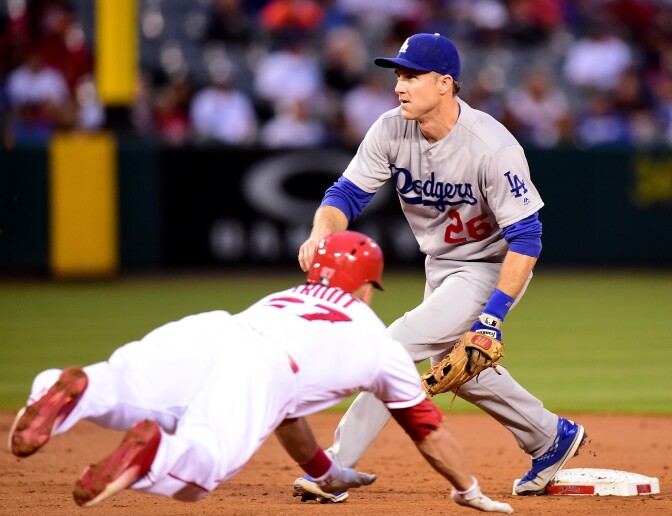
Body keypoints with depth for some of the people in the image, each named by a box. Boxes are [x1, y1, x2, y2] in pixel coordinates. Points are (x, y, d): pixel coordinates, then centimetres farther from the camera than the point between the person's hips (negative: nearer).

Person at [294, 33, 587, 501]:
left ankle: (337, 466, -18)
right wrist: (321, 232, -34)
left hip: (491, 269, -8)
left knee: (400, 343, -21)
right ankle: (552, 438, 39)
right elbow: (347, 194, -10)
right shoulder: (392, 131, -13)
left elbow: (525, 238, -26)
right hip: (439, 266, 8)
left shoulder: (493, 147, -30)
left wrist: (492, 317, -31)